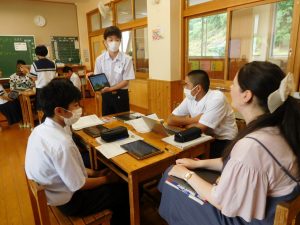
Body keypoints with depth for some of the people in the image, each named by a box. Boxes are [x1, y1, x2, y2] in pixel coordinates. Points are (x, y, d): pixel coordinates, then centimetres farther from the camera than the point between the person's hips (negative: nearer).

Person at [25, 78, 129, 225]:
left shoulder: (40, 129, -7)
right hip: (68, 200, -8)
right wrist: (105, 179, -8)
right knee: (125, 191, 5)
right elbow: (79, 186, -25)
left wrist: (94, 173, 2)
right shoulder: (62, 143, -35)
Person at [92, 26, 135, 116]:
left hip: (121, 95, -2)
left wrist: (110, 88, -20)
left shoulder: (126, 59, -11)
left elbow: (126, 81, -11)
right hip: (106, 95, 3)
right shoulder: (100, 59, -3)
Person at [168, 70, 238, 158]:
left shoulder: (217, 98, -22)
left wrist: (183, 123, -8)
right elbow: (170, 120, -7)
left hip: (223, 141, -6)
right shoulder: (190, 98, -3)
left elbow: (200, 128, -26)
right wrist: (194, 119, -19)